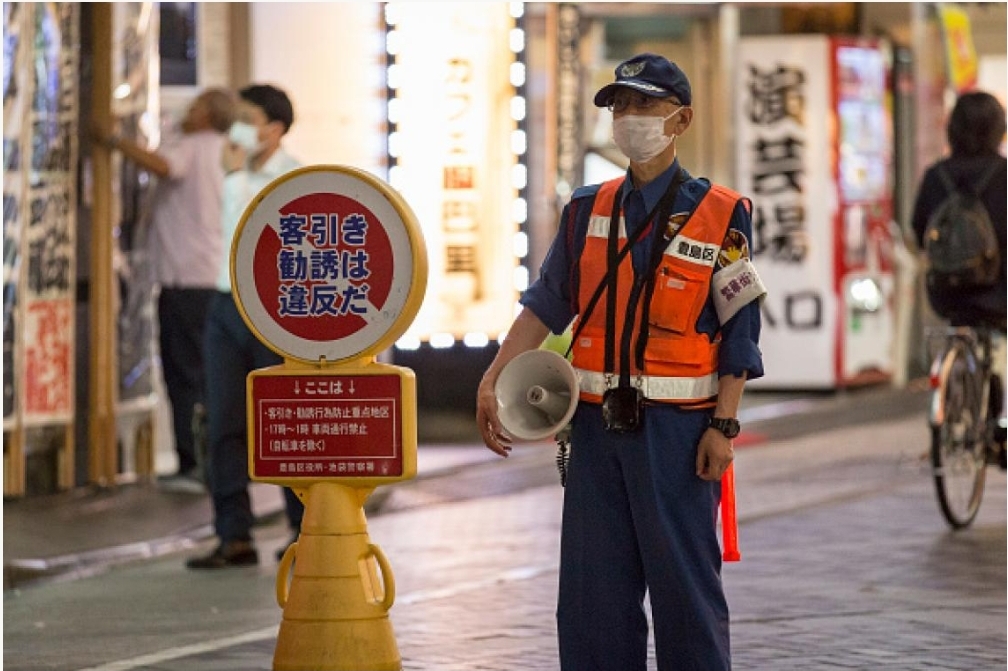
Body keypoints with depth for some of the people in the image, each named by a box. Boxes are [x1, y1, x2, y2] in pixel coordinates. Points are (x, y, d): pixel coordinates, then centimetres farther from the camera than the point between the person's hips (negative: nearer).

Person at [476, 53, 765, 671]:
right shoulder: (589, 210, 10)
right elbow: (547, 303, 12)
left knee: (684, 580, 0)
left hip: (676, 428, -4)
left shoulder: (720, 215, -3)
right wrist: (492, 381, 4)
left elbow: (739, 331, -4)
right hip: (598, 421, 5)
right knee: (591, 585, 7)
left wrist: (724, 426, -10)